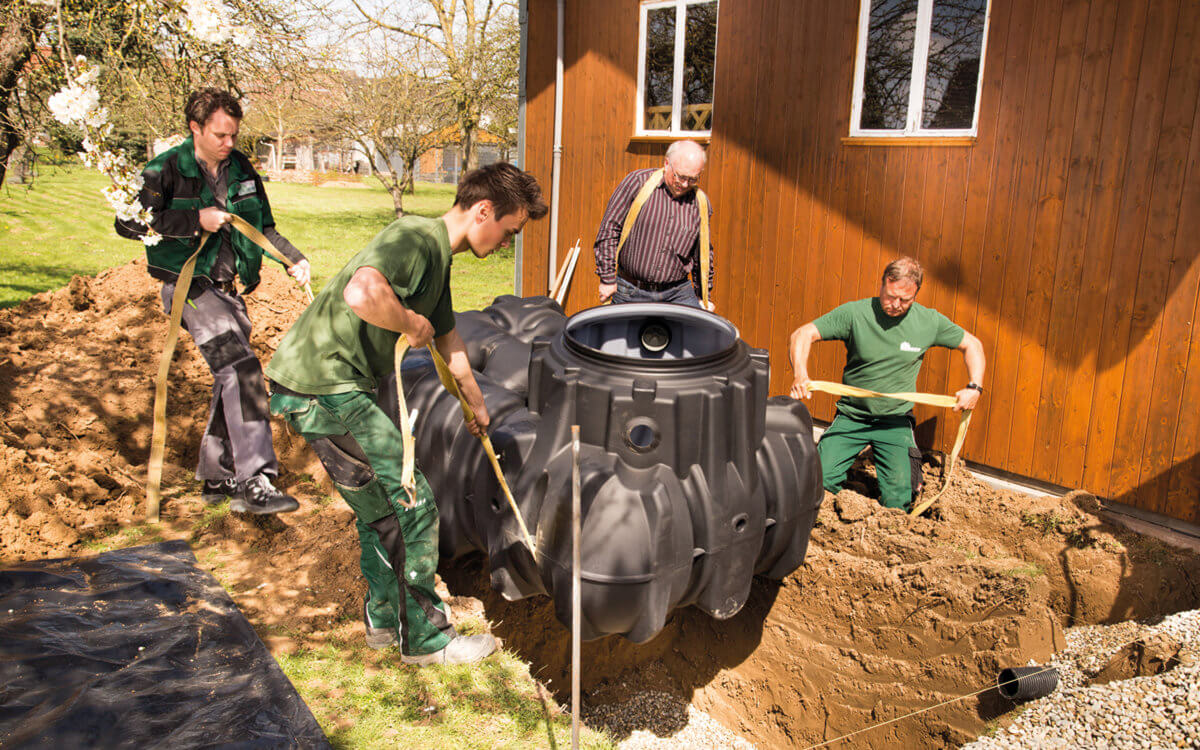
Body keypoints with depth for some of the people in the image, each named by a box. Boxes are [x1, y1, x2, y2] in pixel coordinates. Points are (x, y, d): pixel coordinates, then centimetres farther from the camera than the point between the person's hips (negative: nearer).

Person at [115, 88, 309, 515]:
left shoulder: (241, 169, 11)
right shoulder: (166, 170, -6)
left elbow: (264, 227, 19)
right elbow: (127, 222, -14)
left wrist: (293, 259, 3)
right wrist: (195, 220, -19)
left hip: (229, 288, 7)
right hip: (191, 287, -7)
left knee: (231, 379, 10)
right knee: (240, 368, -24)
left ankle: (216, 477, 25)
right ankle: (254, 482, -28)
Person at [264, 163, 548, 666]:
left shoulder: (437, 256, 16)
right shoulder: (415, 237, -17)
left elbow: (447, 340, 29)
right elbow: (363, 293, -39)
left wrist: (477, 404, 39)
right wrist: (411, 324, -18)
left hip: (321, 386, 10)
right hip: (322, 386, -10)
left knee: (380, 508, 20)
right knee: (411, 504, -3)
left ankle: (385, 619, 36)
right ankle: (424, 638, 13)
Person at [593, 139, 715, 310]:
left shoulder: (701, 203, 4)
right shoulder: (638, 182, -6)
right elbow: (609, 229, -5)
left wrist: (704, 297, 20)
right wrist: (607, 278, -7)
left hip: (677, 295, 2)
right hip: (630, 294, -2)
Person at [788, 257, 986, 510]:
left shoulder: (930, 321, -4)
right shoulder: (854, 313, -13)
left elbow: (972, 345, 11)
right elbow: (802, 334, -18)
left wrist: (974, 387, -4)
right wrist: (800, 375, -37)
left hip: (896, 421, 1)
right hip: (851, 416, -1)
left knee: (898, 501, -8)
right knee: (820, 481, -13)